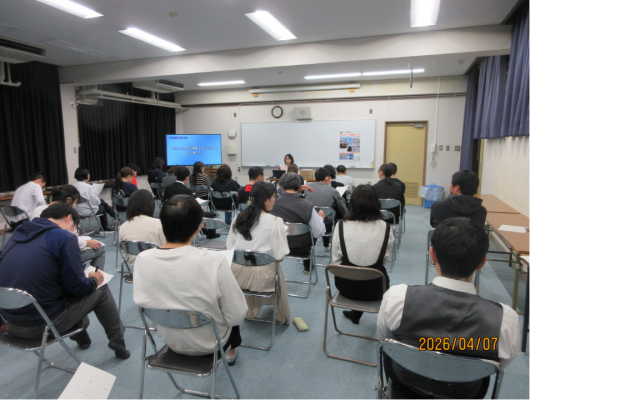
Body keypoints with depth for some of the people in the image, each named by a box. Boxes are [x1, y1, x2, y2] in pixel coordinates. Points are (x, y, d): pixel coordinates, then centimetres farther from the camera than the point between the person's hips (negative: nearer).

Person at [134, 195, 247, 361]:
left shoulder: (142, 259, -20)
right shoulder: (214, 261, -33)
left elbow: (140, 302, -3)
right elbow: (237, 316, -24)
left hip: (169, 341, 4)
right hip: (209, 344, -3)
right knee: (233, 306, 28)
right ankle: (231, 351, 48)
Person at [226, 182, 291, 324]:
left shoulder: (237, 219, 0)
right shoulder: (275, 222, -15)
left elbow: (230, 248, 6)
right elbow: (279, 257, -15)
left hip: (237, 275, 5)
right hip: (261, 277, -5)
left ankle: (250, 312, 56)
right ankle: (281, 317, 45)